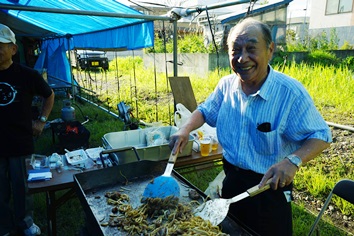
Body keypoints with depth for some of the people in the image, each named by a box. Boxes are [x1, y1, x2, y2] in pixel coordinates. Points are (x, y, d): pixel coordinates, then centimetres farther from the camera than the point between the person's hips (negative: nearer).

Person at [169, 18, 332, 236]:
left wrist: (293, 160, -34)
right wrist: (185, 130, -10)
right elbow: (206, 111, 9)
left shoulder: (292, 93, -22)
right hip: (231, 180, 5)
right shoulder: (226, 85, -7)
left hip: (269, 187, -5)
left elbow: (321, 136, -16)